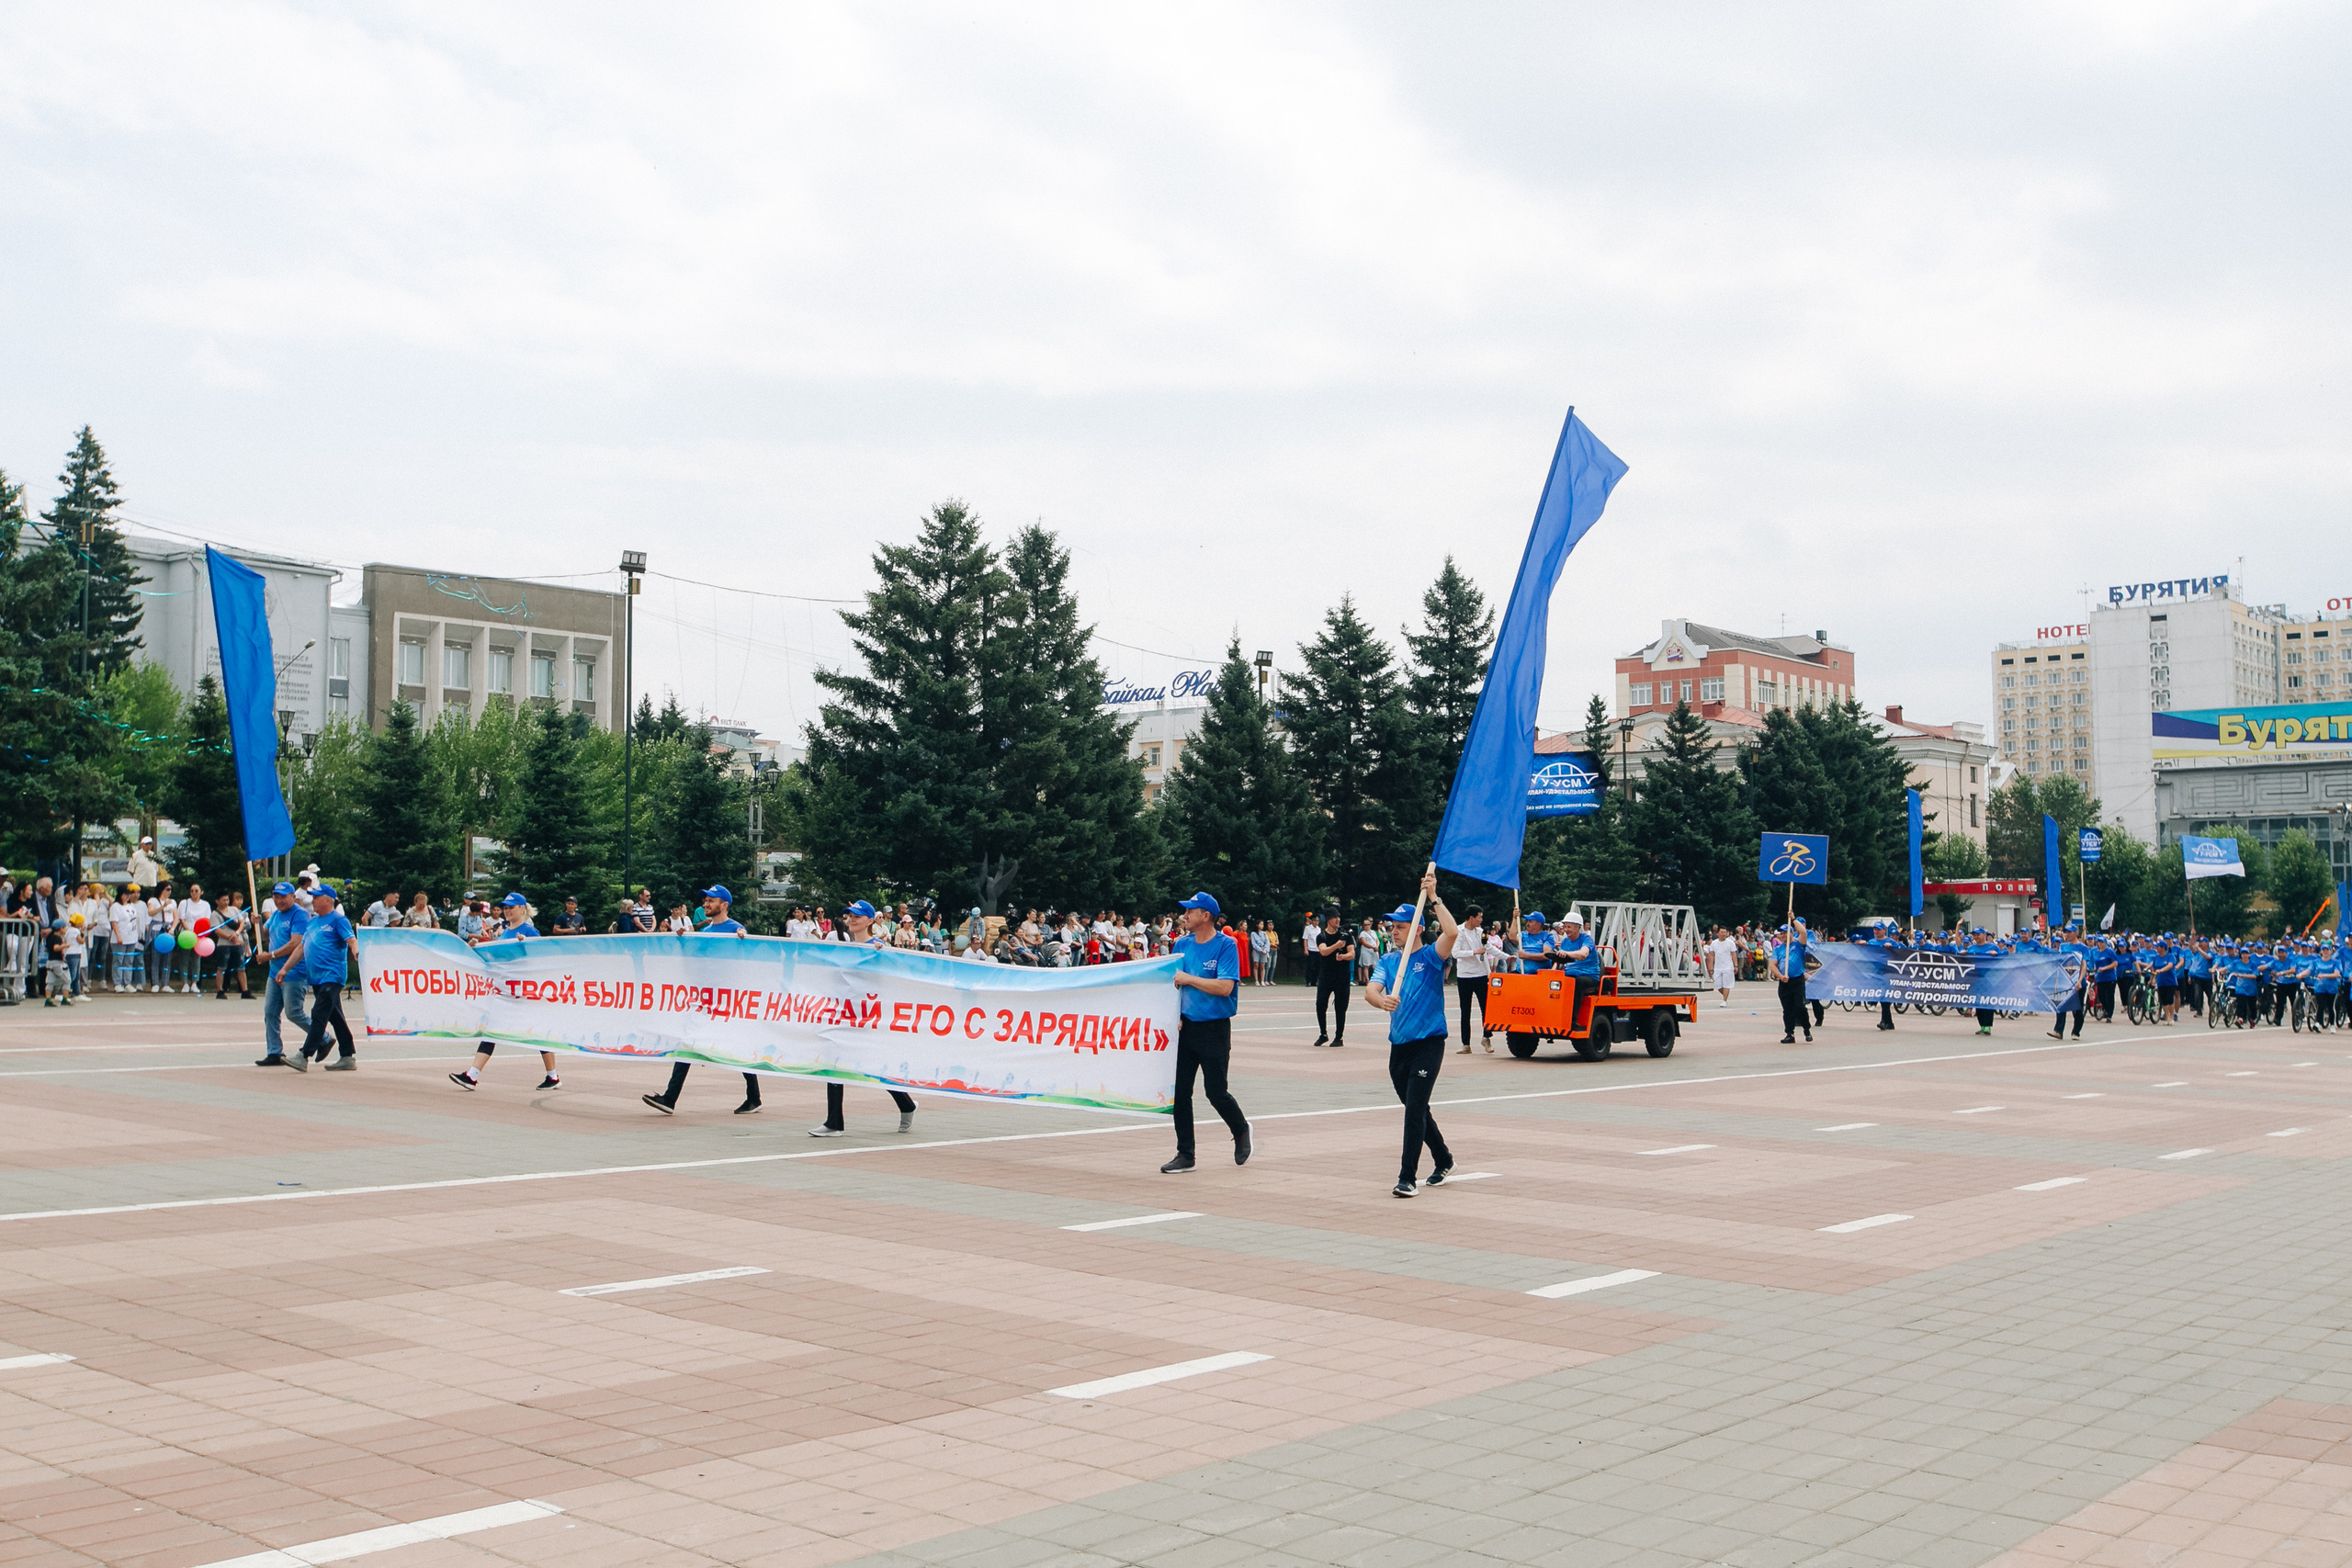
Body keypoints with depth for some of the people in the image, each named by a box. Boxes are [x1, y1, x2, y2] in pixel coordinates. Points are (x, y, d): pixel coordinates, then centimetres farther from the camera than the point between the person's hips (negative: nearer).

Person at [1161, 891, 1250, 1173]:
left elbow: (1224, 987, -19)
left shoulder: (1225, 945, -9)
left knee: (1216, 1093, -3)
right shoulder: (1182, 944, 8)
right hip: (1186, 1026, 5)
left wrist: (1188, 978, -15)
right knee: (1180, 1091, 1)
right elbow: (1174, 982, 12)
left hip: (1215, 1030, -5)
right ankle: (1185, 1155, 9)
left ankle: (1242, 1130, 27)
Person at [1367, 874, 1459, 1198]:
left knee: (1415, 1109, -13)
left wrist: (1433, 898, -21)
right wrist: (1382, 1001, -30)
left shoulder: (1430, 957, -5)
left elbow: (1452, 932, -25)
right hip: (1399, 1046, 6)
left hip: (1428, 1043, -6)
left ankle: (1408, 1178, -10)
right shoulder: (1388, 961, 9)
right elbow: (1370, 990, -7)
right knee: (1415, 1110, 17)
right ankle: (1443, 1161, 36)